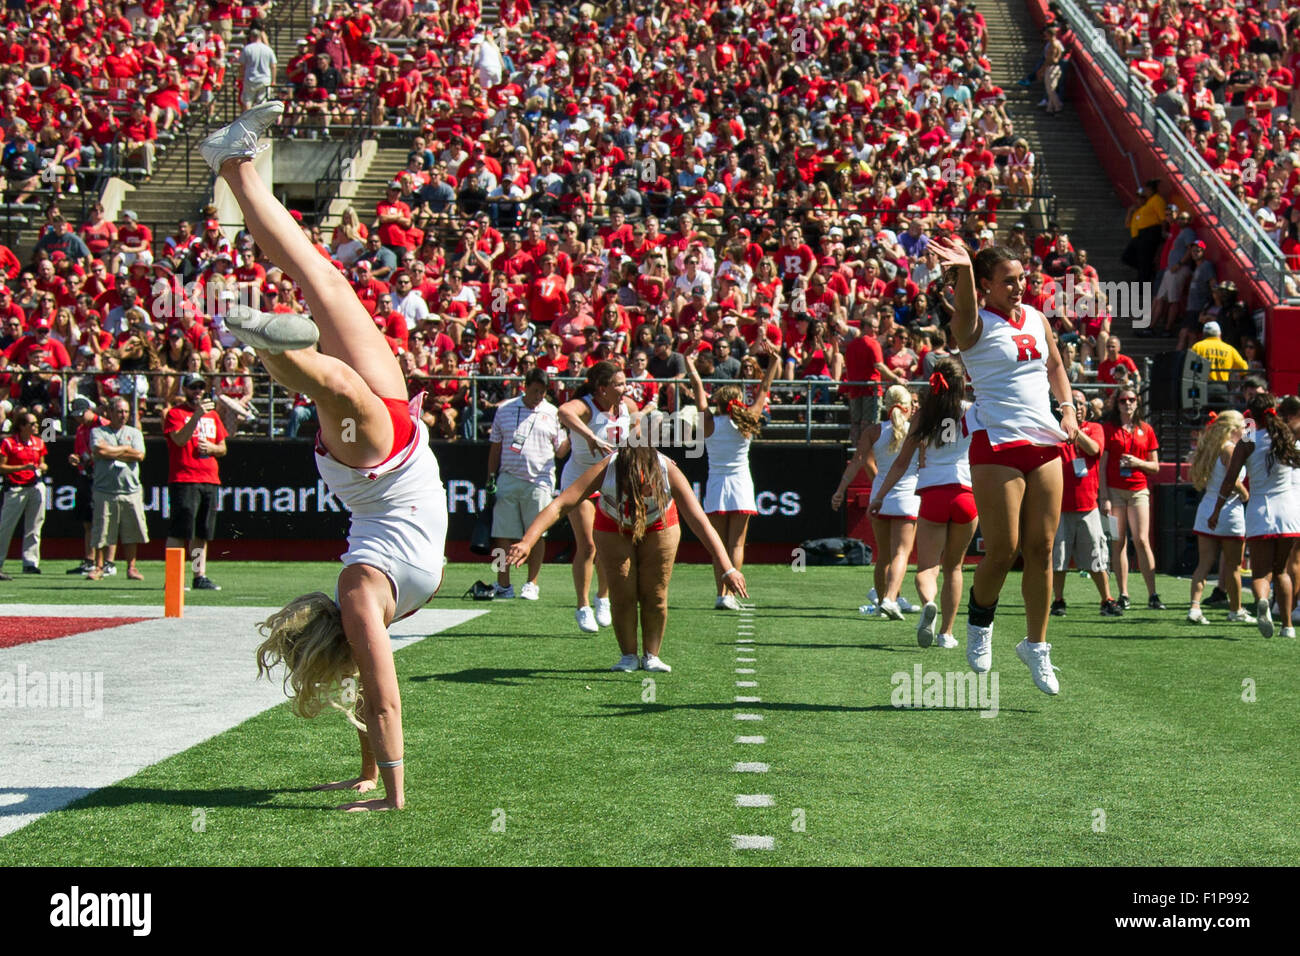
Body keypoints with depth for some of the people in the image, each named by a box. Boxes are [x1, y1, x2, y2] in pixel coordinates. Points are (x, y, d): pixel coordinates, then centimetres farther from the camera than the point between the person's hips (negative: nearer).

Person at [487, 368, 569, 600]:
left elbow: (560, 452, 9)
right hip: (508, 479, 1)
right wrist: (491, 478, 10)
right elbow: (496, 447, 15)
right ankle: (503, 585, 8)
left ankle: (531, 584, 9)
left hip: (539, 482, -1)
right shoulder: (505, 410, 10)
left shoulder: (552, 413, 8)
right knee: (503, 535, 0)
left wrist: (571, 434, -8)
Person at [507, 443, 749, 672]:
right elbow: (559, 506, -42)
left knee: (654, 595, -3)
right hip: (613, 528, 0)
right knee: (622, 596, -6)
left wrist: (728, 569, -47)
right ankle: (628, 656, 9)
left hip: (659, 528, 0)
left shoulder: (669, 471, -38)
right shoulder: (605, 469, -39)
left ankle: (651, 656, 13)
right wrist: (527, 542, -55)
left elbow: (700, 522, -40)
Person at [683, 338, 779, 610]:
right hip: (741, 486, 0)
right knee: (736, 544, -1)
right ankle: (729, 595, -9)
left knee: (719, 544, 3)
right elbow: (764, 390, 7)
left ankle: (721, 594, -6)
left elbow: (698, 388, 6)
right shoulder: (748, 422, -3)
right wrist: (773, 362, 17)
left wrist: (689, 363, 18)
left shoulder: (709, 423, -4)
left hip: (716, 486, 0)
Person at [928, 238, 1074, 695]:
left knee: (1041, 549, 5)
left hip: (1045, 443, 6)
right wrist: (964, 269, -49)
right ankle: (980, 625, 22)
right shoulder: (976, 325, -5)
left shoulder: (1037, 319, 15)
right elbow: (965, 310, -29)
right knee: (1002, 550, -6)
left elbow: (1055, 367, 29)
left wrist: (1068, 407, 11)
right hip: (997, 446, -6)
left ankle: (1036, 645, 16)